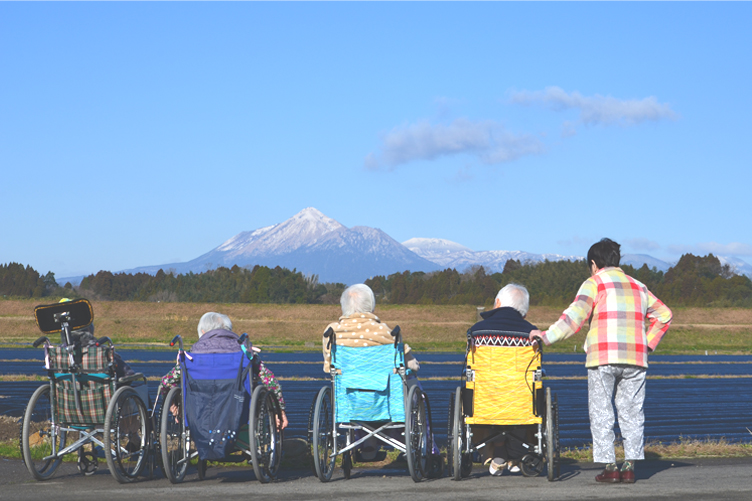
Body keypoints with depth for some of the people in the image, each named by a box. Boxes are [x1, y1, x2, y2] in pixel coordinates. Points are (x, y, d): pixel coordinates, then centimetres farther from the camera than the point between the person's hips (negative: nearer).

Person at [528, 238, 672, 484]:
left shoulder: (594, 283, 4)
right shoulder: (638, 286, 20)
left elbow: (576, 315, -10)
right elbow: (664, 314, 21)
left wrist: (548, 336, -13)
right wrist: (648, 343, 18)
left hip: (603, 357, -4)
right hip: (635, 358, 4)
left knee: (601, 413, 2)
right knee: (631, 413, 10)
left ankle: (610, 466, -3)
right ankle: (630, 465, 3)